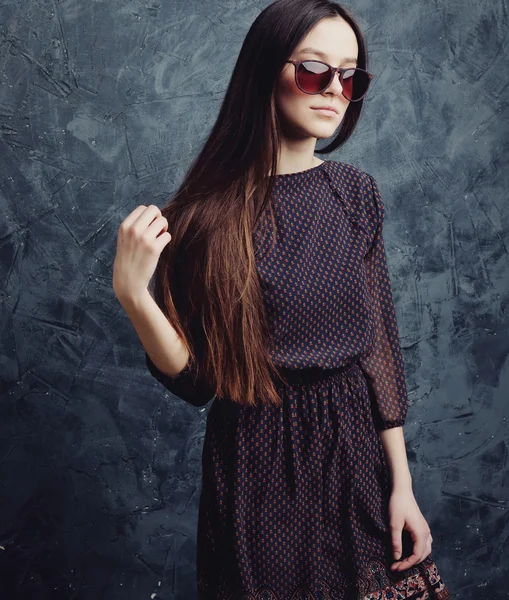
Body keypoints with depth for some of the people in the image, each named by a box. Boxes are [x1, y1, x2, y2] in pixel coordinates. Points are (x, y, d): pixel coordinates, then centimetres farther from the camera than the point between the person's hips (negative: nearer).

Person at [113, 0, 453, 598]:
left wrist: (402, 481, 0)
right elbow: (195, 381, -10)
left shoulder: (356, 192, -2)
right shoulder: (207, 210, -11)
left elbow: (380, 339, 1)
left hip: (358, 455, 3)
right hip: (256, 464, -3)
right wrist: (132, 294, -26)